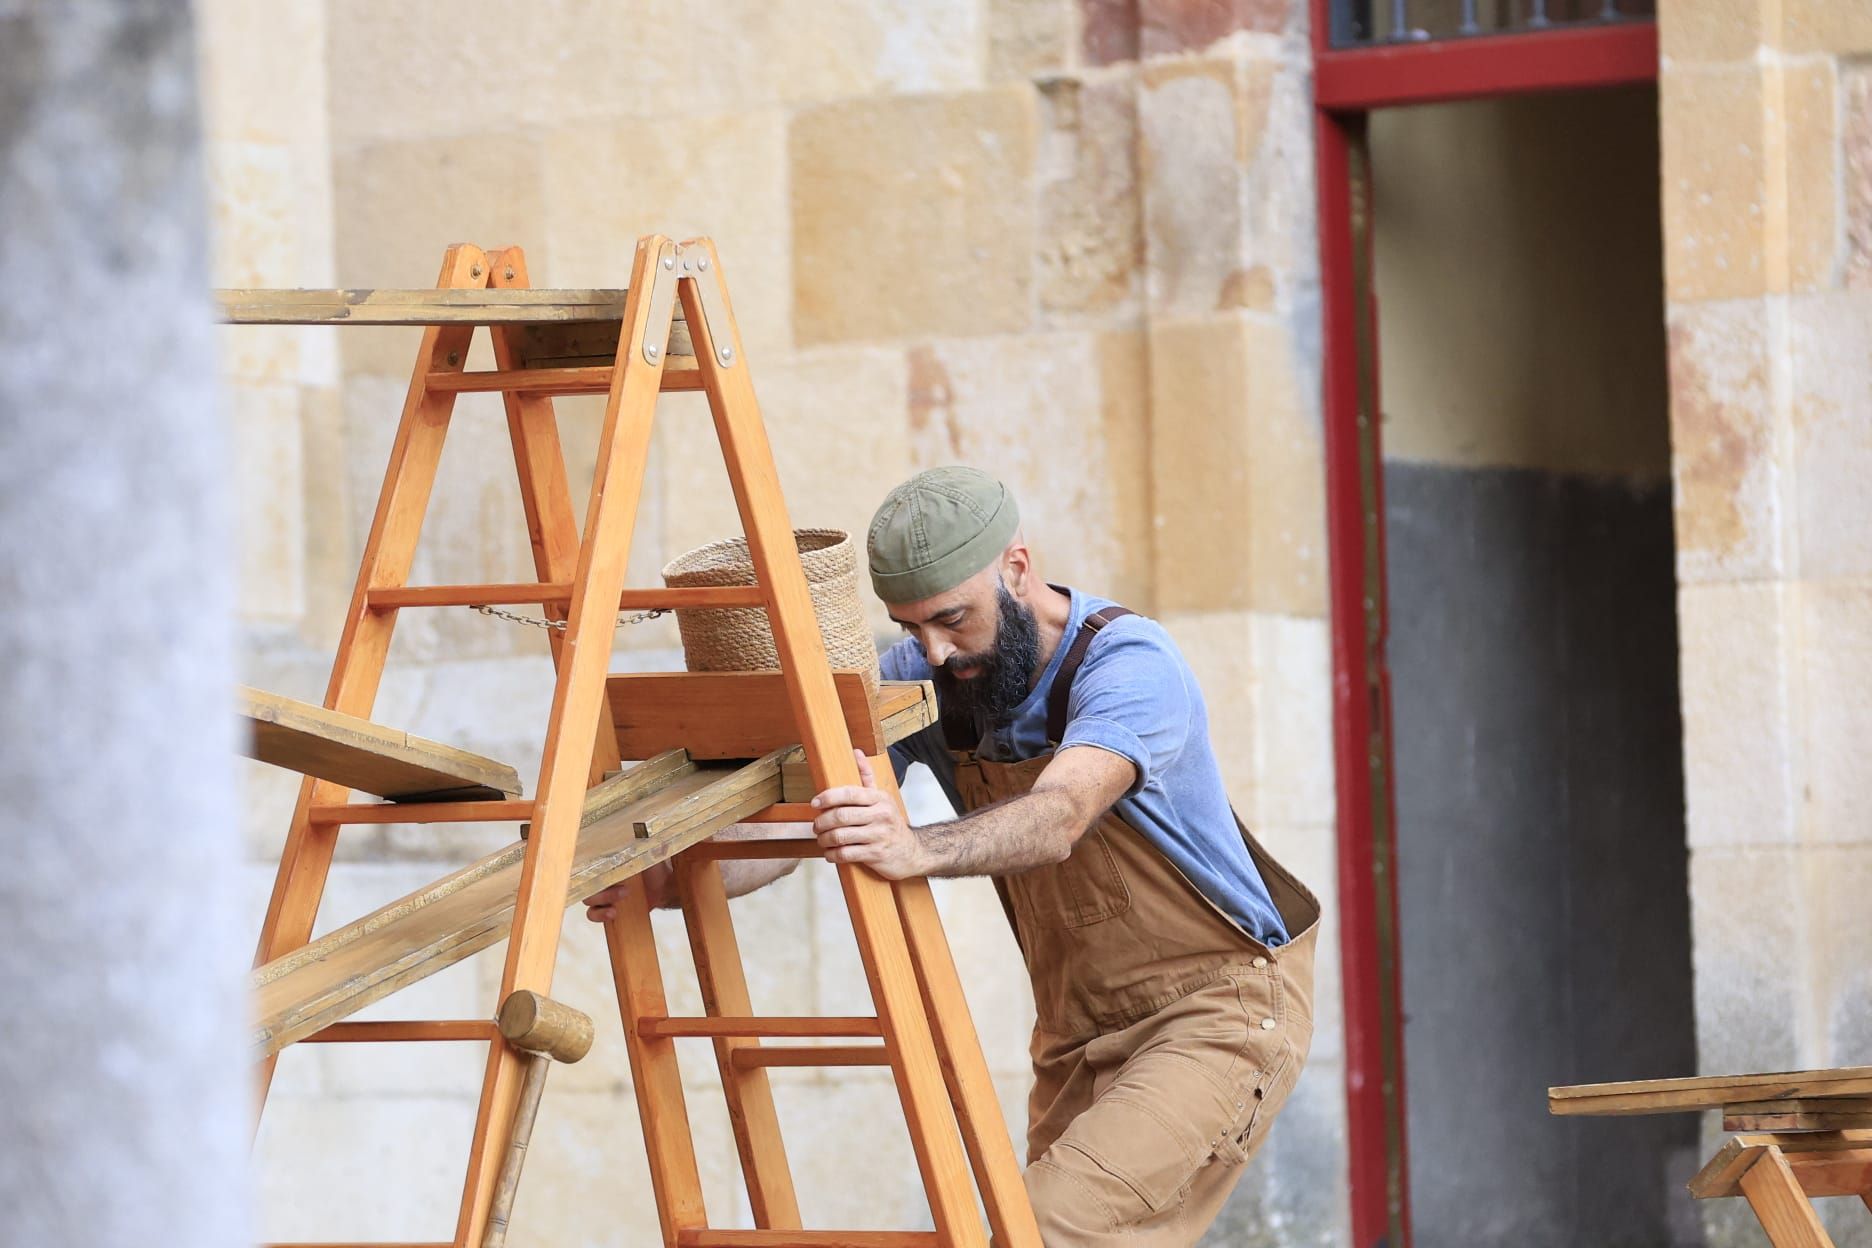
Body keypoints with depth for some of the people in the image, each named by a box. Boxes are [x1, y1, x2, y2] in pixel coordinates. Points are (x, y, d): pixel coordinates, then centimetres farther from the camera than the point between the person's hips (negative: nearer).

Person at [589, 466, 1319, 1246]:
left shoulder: (1127, 664, -24)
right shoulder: (923, 678, -5)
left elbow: (1058, 818, -42)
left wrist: (918, 852, -61)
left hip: (1218, 1005, -8)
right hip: (1078, 1029, 8)